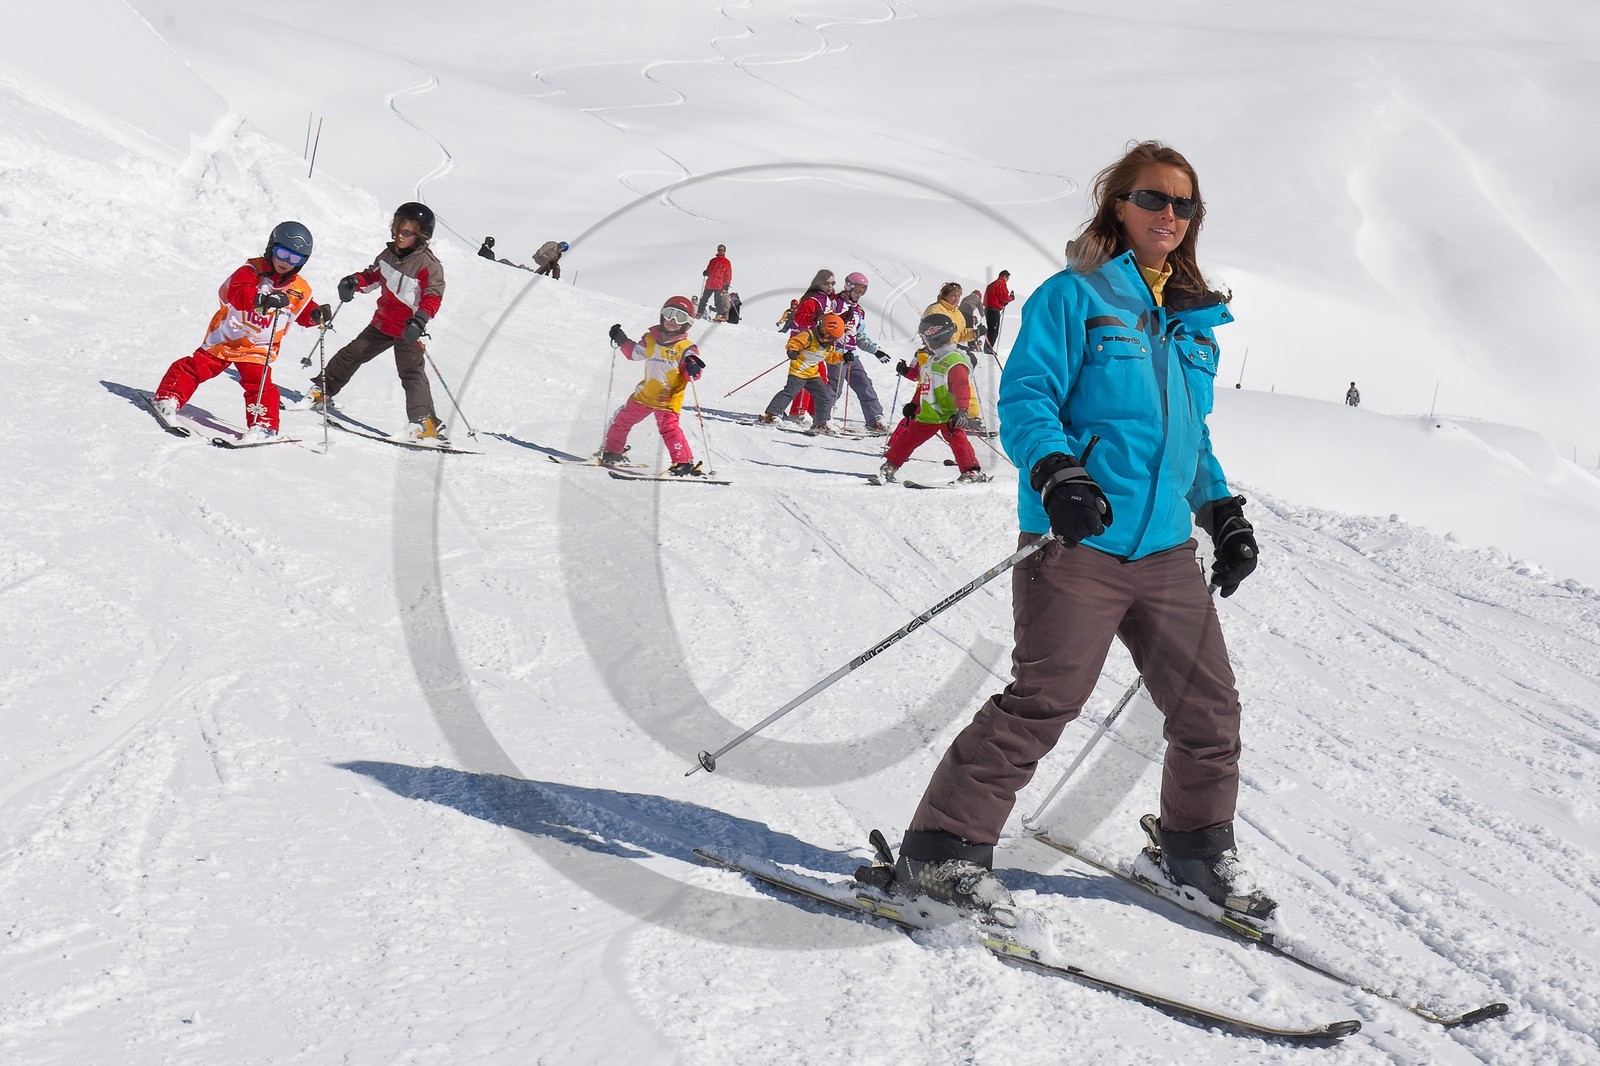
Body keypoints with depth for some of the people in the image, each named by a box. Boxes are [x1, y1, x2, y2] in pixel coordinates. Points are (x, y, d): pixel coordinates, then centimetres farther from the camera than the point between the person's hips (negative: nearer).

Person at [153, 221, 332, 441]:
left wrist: (318, 315, -9)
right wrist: (262, 299, -51)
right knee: (198, 367, -1)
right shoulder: (252, 270, -13)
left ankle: (264, 425, -10)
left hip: (258, 348, 1)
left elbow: (304, 313, 16)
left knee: (259, 382, -16)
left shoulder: (299, 290, 0)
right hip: (226, 337, -1)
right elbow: (236, 293, -32)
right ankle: (169, 398, 15)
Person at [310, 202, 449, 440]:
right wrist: (354, 282, -3)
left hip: (408, 330, -7)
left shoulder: (429, 265, -18)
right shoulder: (390, 253, 3)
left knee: (412, 373, -15)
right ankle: (322, 390, 34)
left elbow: (433, 297, -22)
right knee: (352, 354, 17)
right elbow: (373, 276, 17)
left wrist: (420, 320, -39)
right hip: (382, 323, 7)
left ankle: (425, 422, -19)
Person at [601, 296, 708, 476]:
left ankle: (684, 463, -24)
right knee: (622, 420, 18)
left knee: (669, 428, -23)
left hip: (669, 399, -6)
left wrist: (693, 369, -33)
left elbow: (693, 374, -11)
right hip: (645, 394, 6)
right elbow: (634, 353, 23)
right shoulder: (650, 339, 6)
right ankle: (613, 454, 39)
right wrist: (622, 341, 11)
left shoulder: (686, 348, -6)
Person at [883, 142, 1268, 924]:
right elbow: (1026, 400, -9)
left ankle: (1198, 845, 32)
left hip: (1168, 550, 7)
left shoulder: (1195, 323, 19)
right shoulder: (1073, 298, -2)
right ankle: (942, 849, -4)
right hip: (1078, 544, -7)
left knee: (1210, 708, 9)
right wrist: (1054, 473, -26)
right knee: (1042, 702, -13)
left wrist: (1221, 509, 19)